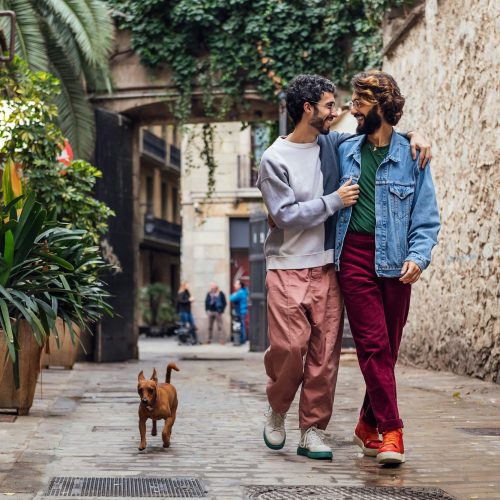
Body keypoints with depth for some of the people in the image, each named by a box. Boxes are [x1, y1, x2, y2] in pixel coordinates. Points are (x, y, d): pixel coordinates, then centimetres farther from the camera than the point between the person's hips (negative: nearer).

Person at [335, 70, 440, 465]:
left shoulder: (411, 156, 3)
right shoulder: (345, 152, 10)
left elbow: (427, 217, 1)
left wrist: (418, 256, -13)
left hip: (395, 262, 0)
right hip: (355, 257, 0)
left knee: (388, 347, 6)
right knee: (373, 344, -9)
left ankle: (369, 424, 21)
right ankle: (391, 431, -10)